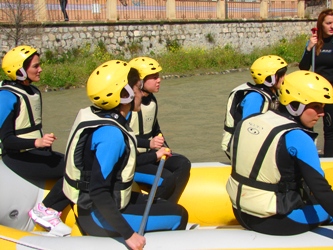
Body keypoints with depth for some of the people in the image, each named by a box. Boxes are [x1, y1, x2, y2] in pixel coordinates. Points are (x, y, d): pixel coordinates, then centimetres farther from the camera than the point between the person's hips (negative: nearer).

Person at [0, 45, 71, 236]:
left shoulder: (34, 92, 13)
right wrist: (37, 142, -33)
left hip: (37, 152, 8)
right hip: (19, 157, -8)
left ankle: (52, 212, -13)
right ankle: (44, 211, -10)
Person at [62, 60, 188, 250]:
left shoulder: (108, 120, 2)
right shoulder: (111, 134, -27)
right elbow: (98, 193, -31)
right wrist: (128, 234, -27)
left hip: (103, 205, 10)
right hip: (100, 218, -10)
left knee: (167, 206, 22)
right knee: (179, 216, -4)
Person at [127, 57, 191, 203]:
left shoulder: (151, 100, 7)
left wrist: (164, 147, 3)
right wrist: (149, 143, -28)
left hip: (149, 153, 9)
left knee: (183, 164, -11)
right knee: (167, 179, -23)